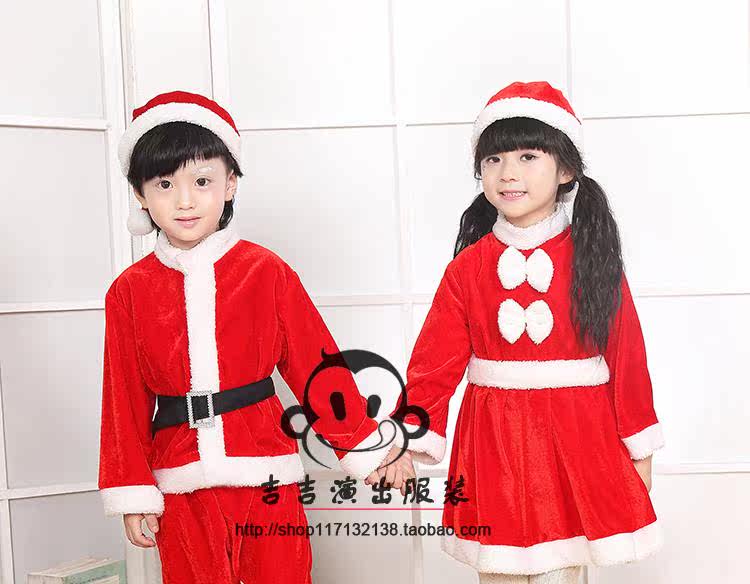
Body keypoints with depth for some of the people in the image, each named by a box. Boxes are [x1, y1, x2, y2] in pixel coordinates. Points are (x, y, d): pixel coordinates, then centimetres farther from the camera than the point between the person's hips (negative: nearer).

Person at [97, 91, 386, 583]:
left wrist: (363, 447, 1)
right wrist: (133, 494, 3)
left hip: (265, 477, -1)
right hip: (182, 487, 2)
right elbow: (125, 398, 5)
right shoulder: (130, 291, 2)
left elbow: (316, 364, 1)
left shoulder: (266, 271, -2)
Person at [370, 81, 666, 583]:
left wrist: (639, 446, 4)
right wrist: (412, 438, -10)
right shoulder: (469, 266, -1)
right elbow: (435, 361, -3)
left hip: (574, 435, -1)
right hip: (492, 441, 1)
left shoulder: (591, 259, -3)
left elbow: (627, 354, 1)